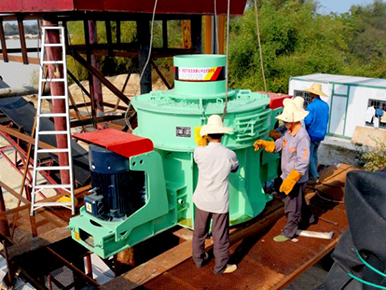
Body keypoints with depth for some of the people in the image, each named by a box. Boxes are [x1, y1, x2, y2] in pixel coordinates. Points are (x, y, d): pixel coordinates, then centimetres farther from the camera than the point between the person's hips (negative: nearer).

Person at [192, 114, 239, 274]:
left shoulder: (200, 152, -13)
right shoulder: (229, 155, -15)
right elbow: (234, 168, 8)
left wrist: (201, 142, 29)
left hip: (202, 200, 2)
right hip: (220, 202, -2)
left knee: (199, 232, 22)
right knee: (220, 236, 13)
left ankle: (199, 258, 41)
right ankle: (221, 266, 28)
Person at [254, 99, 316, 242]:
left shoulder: (302, 137, -27)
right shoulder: (289, 132, 2)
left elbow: (302, 163, -28)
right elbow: (278, 145, 10)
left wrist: (290, 181, -27)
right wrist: (264, 143, -7)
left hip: (297, 179, -9)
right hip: (289, 176, 9)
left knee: (291, 208, 6)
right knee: (299, 201, 29)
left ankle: (288, 232, 22)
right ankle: (309, 219, 51)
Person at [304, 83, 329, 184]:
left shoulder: (311, 106, -21)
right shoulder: (325, 105, 4)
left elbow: (307, 121, -24)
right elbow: (326, 120, 12)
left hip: (312, 135, -8)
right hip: (321, 134, 8)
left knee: (309, 155, 1)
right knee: (314, 153, 20)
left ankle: (314, 176, -1)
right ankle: (314, 173, 29)